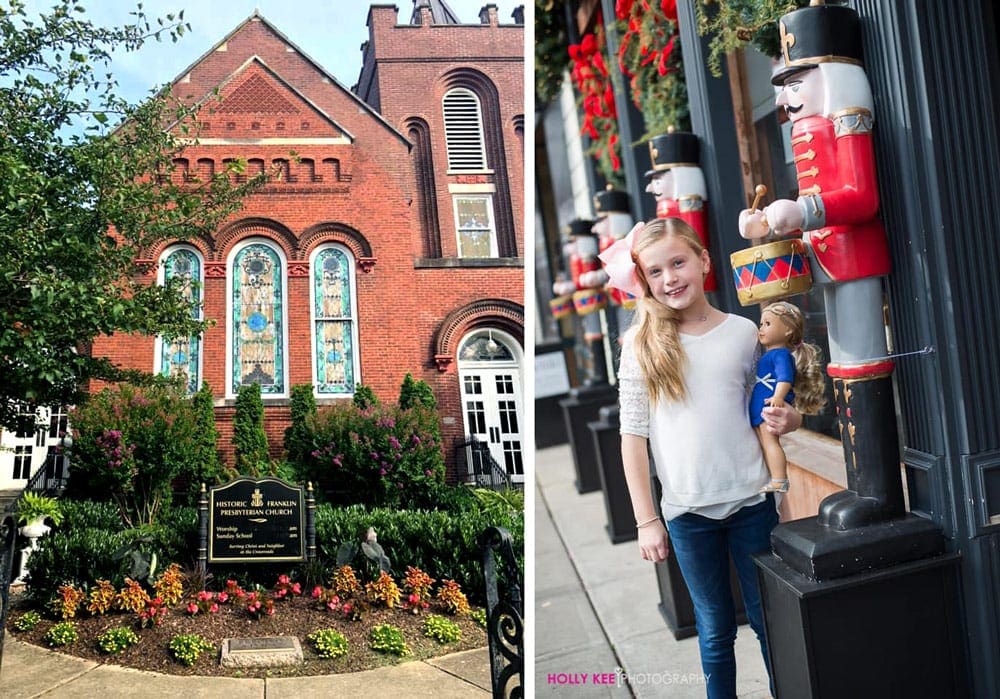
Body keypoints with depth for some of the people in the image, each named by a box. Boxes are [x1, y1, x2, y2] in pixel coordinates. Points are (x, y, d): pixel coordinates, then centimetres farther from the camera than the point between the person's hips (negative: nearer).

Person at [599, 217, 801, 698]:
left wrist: (788, 420, -12)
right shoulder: (642, 342, -2)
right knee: (715, 630, 13)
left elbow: (768, 408, 12)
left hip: (752, 501, 1)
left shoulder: (745, 332, 0)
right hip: (686, 512, 0)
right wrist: (646, 520, -5)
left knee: (771, 622, 12)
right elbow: (633, 434, -3)